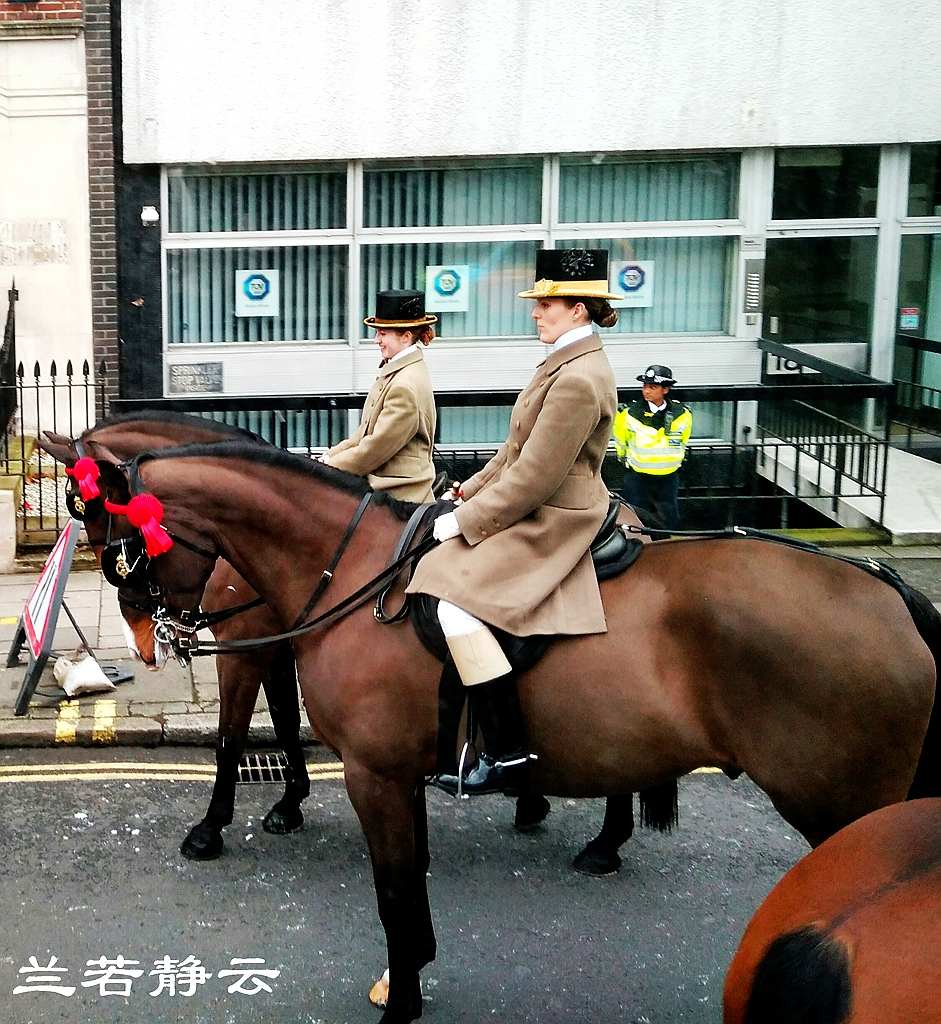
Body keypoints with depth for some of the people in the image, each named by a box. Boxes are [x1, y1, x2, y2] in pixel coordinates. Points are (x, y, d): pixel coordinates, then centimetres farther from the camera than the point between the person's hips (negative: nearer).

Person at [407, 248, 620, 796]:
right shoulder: (571, 362, 12)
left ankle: (510, 756, -19)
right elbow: (518, 450, 18)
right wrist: (471, 490, 12)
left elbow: (533, 479, -24)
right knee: (434, 560, 20)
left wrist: (466, 521, -16)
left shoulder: (578, 380, -22)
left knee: (455, 600, -24)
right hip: (537, 512, 11)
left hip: (550, 526, -11)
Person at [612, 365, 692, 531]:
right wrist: (624, 458, 17)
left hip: (668, 478, 2)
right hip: (637, 477, -2)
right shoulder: (630, 414, -11)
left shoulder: (681, 415, -5)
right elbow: (620, 440, 8)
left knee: (669, 523, 11)